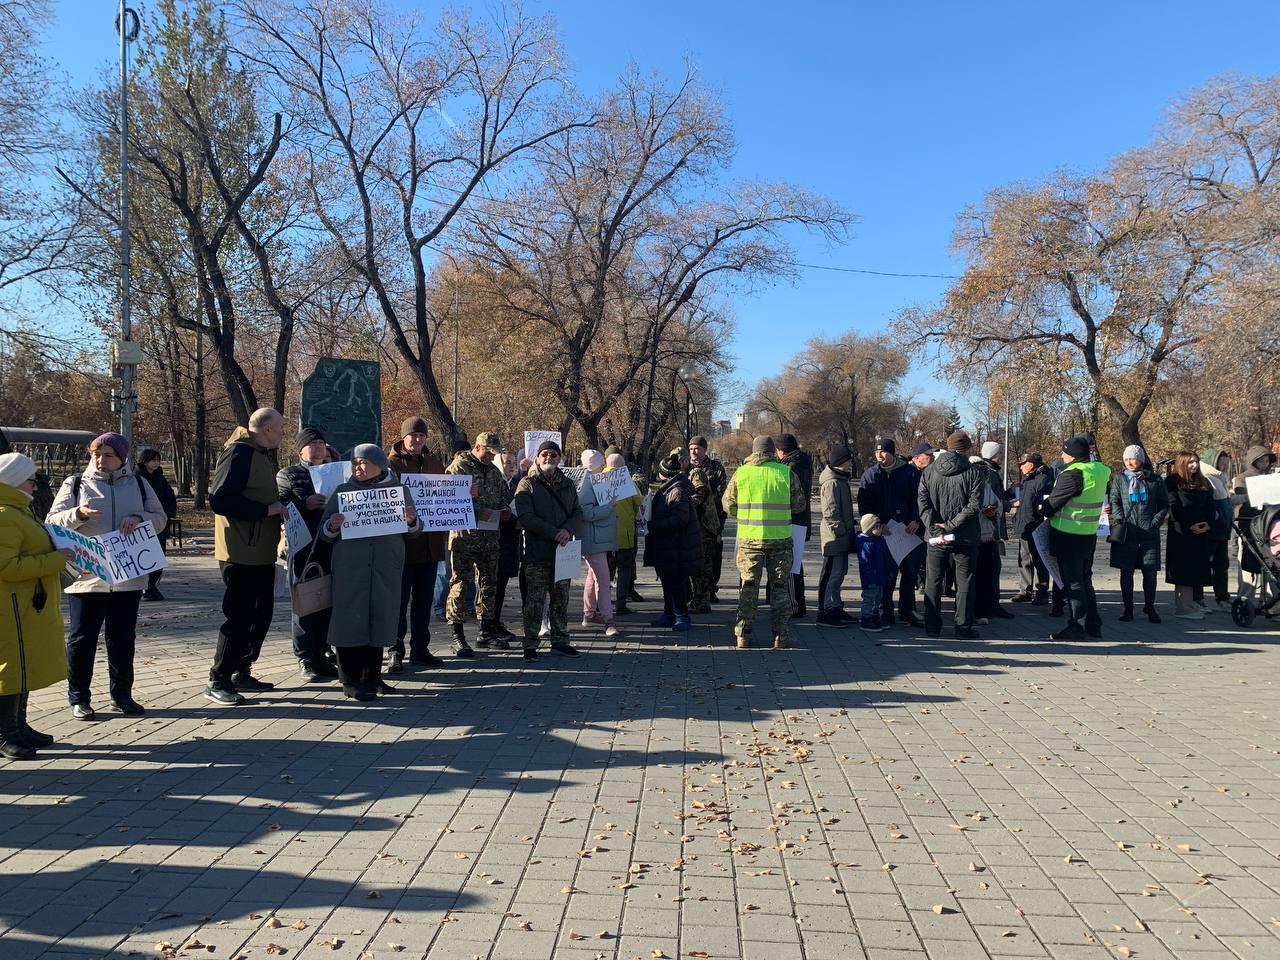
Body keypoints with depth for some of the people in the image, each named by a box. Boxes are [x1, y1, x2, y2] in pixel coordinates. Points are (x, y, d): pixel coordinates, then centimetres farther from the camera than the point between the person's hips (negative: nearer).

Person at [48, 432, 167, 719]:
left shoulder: (138, 484, 9)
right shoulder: (75, 484, 4)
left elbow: (160, 517, 8)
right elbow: (52, 522, -1)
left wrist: (139, 518, -12)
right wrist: (78, 514, -21)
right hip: (85, 577, -2)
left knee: (123, 638, 10)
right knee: (82, 638, 4)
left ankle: (122, 694, 22)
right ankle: (78, 697, 16)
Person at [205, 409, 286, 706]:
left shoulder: (263, 454, 17)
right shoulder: (239, 453, -16)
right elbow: (220, 499, -24)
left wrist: (280, 506, 10)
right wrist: (266, 509, -21)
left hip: (262, 553, 10)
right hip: (241, 553, -10)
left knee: (260, 614, 15)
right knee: (238, 616, -4)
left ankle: (241, 672, 27)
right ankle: (218, 681, 7)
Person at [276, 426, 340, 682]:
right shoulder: (287, 475, 6)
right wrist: (306, 504, -18)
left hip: (329, 546, 4)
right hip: (302, 547, -4)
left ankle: (321, 656, 16)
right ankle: (305, 659, 6)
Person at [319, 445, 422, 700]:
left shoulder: (399, 490, 10)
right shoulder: (343, 490, 9)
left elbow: (414, 532, 13)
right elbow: (324, 531, 10)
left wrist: (412, 521, -9)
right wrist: (332, 527, -13)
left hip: (386, 569, 1)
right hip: (350, 569, -1)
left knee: (380, 619, 6)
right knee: (351, 620, -4)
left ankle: (372, 677, 19)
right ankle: (351, 681, 4)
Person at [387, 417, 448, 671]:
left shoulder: (434, 462, 13)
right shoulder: (391, 464, -3)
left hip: (430, 543, 5)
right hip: (401, 543, -5)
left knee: (423, 600, 12)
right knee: (399, 600, 0)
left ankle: (420, 648, 21)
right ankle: (395, 651, 8)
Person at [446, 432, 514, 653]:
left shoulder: (494, 471, 15)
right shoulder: (458, 467, -7)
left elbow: (505, 495, 26)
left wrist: (505, 508, 4)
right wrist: (477, 511, -24)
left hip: (490, 535, 7)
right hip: (464, 535, -7)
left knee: (489, 582, 13)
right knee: (460, 583, -4)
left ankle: (487, 632, 24)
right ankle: (457, 636, 2)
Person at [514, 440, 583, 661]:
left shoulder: (567, 484, 15)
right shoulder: (527, 484, -2)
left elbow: (577, 512, 12)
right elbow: (525, 517, -12)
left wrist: (568, 529, -10)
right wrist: (554, 533, -17)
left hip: (562, 551, 5)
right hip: (537, 551, -5)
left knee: (561, 599, 10)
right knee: (535, 600, -3)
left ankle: (560, 641, 20)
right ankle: (530, 645, 5)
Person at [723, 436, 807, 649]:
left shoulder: (740, 473, 2)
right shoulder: (787, 473, -1)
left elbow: (728, 505, 6)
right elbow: (800, 506, 4)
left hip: (749, 539, 1)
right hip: (780, 539, -1)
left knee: (748, 585, 10)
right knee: (780, 586, 9)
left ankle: (743, 635, 11)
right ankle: (780, 635, 8)